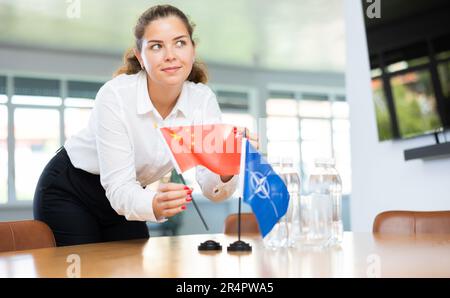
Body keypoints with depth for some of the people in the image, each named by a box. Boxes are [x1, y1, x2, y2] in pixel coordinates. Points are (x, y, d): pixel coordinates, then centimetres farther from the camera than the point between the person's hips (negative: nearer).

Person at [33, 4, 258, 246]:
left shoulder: (203, 100, -16)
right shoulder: (115, 96, -27)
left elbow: (211, 188, -23)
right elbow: (118, 188, -30)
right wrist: (154, 204, -52)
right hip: (67, 193, -4)